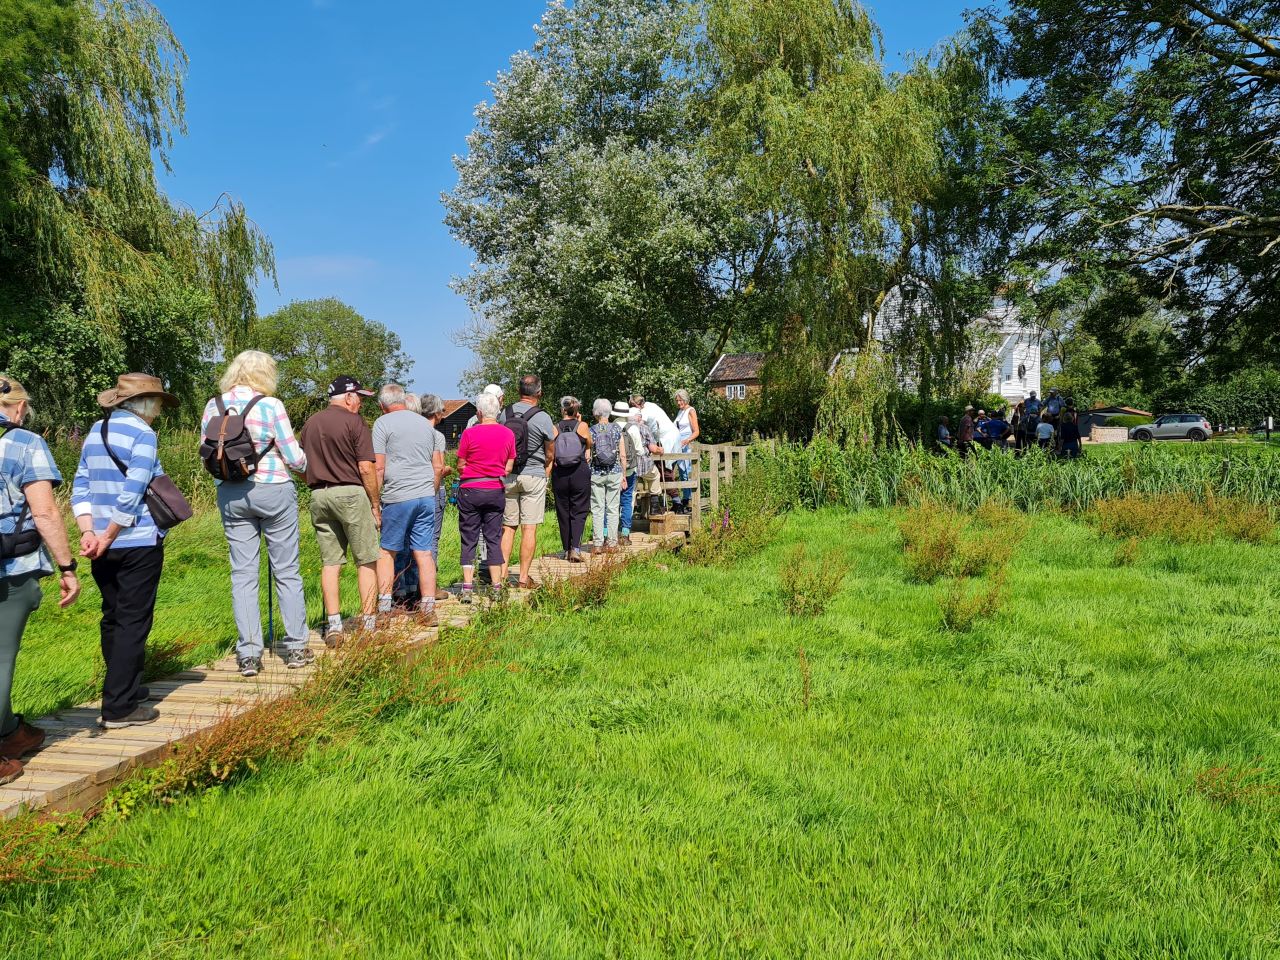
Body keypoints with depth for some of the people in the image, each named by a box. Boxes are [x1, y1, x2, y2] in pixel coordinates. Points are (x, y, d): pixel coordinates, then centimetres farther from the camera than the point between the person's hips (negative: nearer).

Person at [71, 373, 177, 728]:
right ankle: (120, 708, 1)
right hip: (138, 544, -7)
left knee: (112, 619, 17)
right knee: (133, 623, -1)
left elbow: (80, 488, 7)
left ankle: (126, 689, 31)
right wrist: (107, 539, -12)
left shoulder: (96, 431, 11)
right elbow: (131, 495, -19)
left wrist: (88, 532, -1)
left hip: (104, 547, 7)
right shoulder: (142, 434, -11)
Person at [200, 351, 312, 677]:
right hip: (273, 491, -4)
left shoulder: (213, 406, 2)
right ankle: (296, 648, 15)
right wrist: (306, 462, 13)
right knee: (287, 571, 7)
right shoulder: (270, 406, -11)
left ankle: (248, 655, 8)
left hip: (231, 495, 4)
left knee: (243, 574, 8)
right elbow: (293, 457, -9)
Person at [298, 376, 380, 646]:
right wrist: (375, 504, -4)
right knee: (366, 561, 3)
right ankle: (368, 624, 3)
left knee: (329, 562, 7)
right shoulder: (355, 423, -7)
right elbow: (366, 468, -11)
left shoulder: (309, 424, 12)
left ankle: (333, 626, 6)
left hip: (318, 495, 6)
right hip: (350, 492, -6)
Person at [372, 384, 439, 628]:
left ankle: (384, 606, 7)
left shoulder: (383, 423, -1)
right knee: (424, 552, 5)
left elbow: (378, 467, -7)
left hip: (398, 497, -4)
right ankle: (428, 610, 3)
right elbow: (438, 466, 17)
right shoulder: (425, 423, 16)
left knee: (387, 551, 8)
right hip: (427, 496, 5)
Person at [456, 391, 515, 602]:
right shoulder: (508, 434, 0)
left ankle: (467, 589, 3)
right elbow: (509, 468, 4)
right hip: (496, 490, 2)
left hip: (470, 490, -2)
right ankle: (497, 587, 8)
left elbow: (460, 466, -3)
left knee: (468, 540, 5)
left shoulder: (469, 433, -9)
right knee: (494, 539, 9)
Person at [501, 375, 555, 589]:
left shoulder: (506, 413, 0)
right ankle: (523, 577, 2)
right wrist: (546, 471, 18)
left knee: (508, 527, 10)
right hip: (533, 476, -3)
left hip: (507, 475, 4)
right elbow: (550, 453, 1)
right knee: (529, 529, 0)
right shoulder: (542, 418, -10)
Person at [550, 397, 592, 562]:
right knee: (579, 511, 3)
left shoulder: (555, 429, 0)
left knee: (563, 512, 11)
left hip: (559, 474, 2)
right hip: (580, 472, -1)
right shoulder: (582, 426, -3)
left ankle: (567, 550, 17)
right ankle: (575, 548, -13)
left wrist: (550, 479, 11)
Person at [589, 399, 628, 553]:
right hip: (614, 472, 1)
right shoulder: (617, 429, -1)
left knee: (597, 509, 4)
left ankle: (598, 543, 3)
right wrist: (624, 474, 10)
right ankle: (612, 542, 10)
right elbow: (623, 455, 0)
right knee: (612, 508, 8)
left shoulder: (592, 430, -5)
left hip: (596, 474, -1)